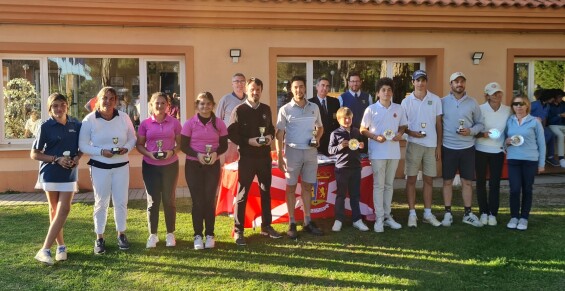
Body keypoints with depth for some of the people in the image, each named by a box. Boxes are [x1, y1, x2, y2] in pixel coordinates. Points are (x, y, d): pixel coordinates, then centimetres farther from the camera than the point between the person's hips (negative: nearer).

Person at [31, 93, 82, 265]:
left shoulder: (76, 125, 1)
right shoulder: (46, 127, -6)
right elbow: (34, 154, -3)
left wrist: (77, 157, -8)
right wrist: (57, 159, -16)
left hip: (69, 174, 2)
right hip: (50, 173, -2)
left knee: (63, 210, -6)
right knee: (55, 210, 8)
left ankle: (45, 250, -2)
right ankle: (61, 246, 20)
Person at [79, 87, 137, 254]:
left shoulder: (124, 118, -2)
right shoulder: (89, 120, -8)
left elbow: (132, 138, 6)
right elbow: (83, 145, -7)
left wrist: (127, 148, -15)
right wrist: (101, 151, -21)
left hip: (121, 166, 2)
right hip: (99, 167, -2)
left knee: (121, 201, 8)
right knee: (101, 203, 5)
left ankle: (121, 234, 24)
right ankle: (99, 238, 18)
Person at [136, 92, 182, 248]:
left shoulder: (174, 122, -1)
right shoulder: (145, 124, -1)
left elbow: (180, 143, 4)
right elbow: (139, 145, 4)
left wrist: (172, 151, -15)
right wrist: (149, 153, -14)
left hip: (170, 165, 0)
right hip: (150, 166, 0)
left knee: (169, 199, 7)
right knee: (153, 200, 5)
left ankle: (170, 234, 20)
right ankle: (153, 235, 17)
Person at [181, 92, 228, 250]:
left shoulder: (219, 123, 0)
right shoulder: (190, 123, -4)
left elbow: (224, 145, 3)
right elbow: (183, 146, -5)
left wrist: (216, 153, -18)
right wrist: (197, 154, -21)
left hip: (213, 166, 1)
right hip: (193, 166, -1)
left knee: (210, 200, 5)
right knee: (197, 200, 2)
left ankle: (210, 235, 15)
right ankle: (198, 235, 11)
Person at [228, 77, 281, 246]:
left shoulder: (266, 109, 9)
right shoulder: (239, 110, -6)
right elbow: (231, 134, -8)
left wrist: (270, 136, -4)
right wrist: (248, 141, -20)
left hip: (265, 156, 5)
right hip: (247, 157, -5)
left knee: (266, 192, 13)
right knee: (242, 194, -1)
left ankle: (266, 226, 26)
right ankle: (238, 231, 6)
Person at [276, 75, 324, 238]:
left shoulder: (314, 108, 5)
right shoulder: (285, 109, -5)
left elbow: (320, 127, 19)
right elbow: (279, 134, -5)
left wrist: (317, 138, -3)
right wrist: (279, 157, -10)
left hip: (311, 151, 3)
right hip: (292, 151, -3)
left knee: (307, 187, 9)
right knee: (291, 188, 4)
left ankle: (307, 222, 18)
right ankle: (292, 224, 11)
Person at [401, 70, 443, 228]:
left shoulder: (435, 100, 3)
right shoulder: (406, 101, 1)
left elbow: (439, 124, 6)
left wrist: (439, 146, 3)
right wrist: (411, 132, -15)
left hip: (431, 145, 1)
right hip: (413, 144, -1)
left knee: (429, 179, 8)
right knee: (411, 179, 1)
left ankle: (428, 213, 17)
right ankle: (412, 213, 8)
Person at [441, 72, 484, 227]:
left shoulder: (472, 102, 3)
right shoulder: (443, 102, 0)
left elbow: (480, 124, 6)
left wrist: (471, 131, -14)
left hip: (467, 148, 1)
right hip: (448, 148, -1)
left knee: (467, 182, 7)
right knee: (447, 181, 6)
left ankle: (468, 214, 18)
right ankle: (448, 213, 15)